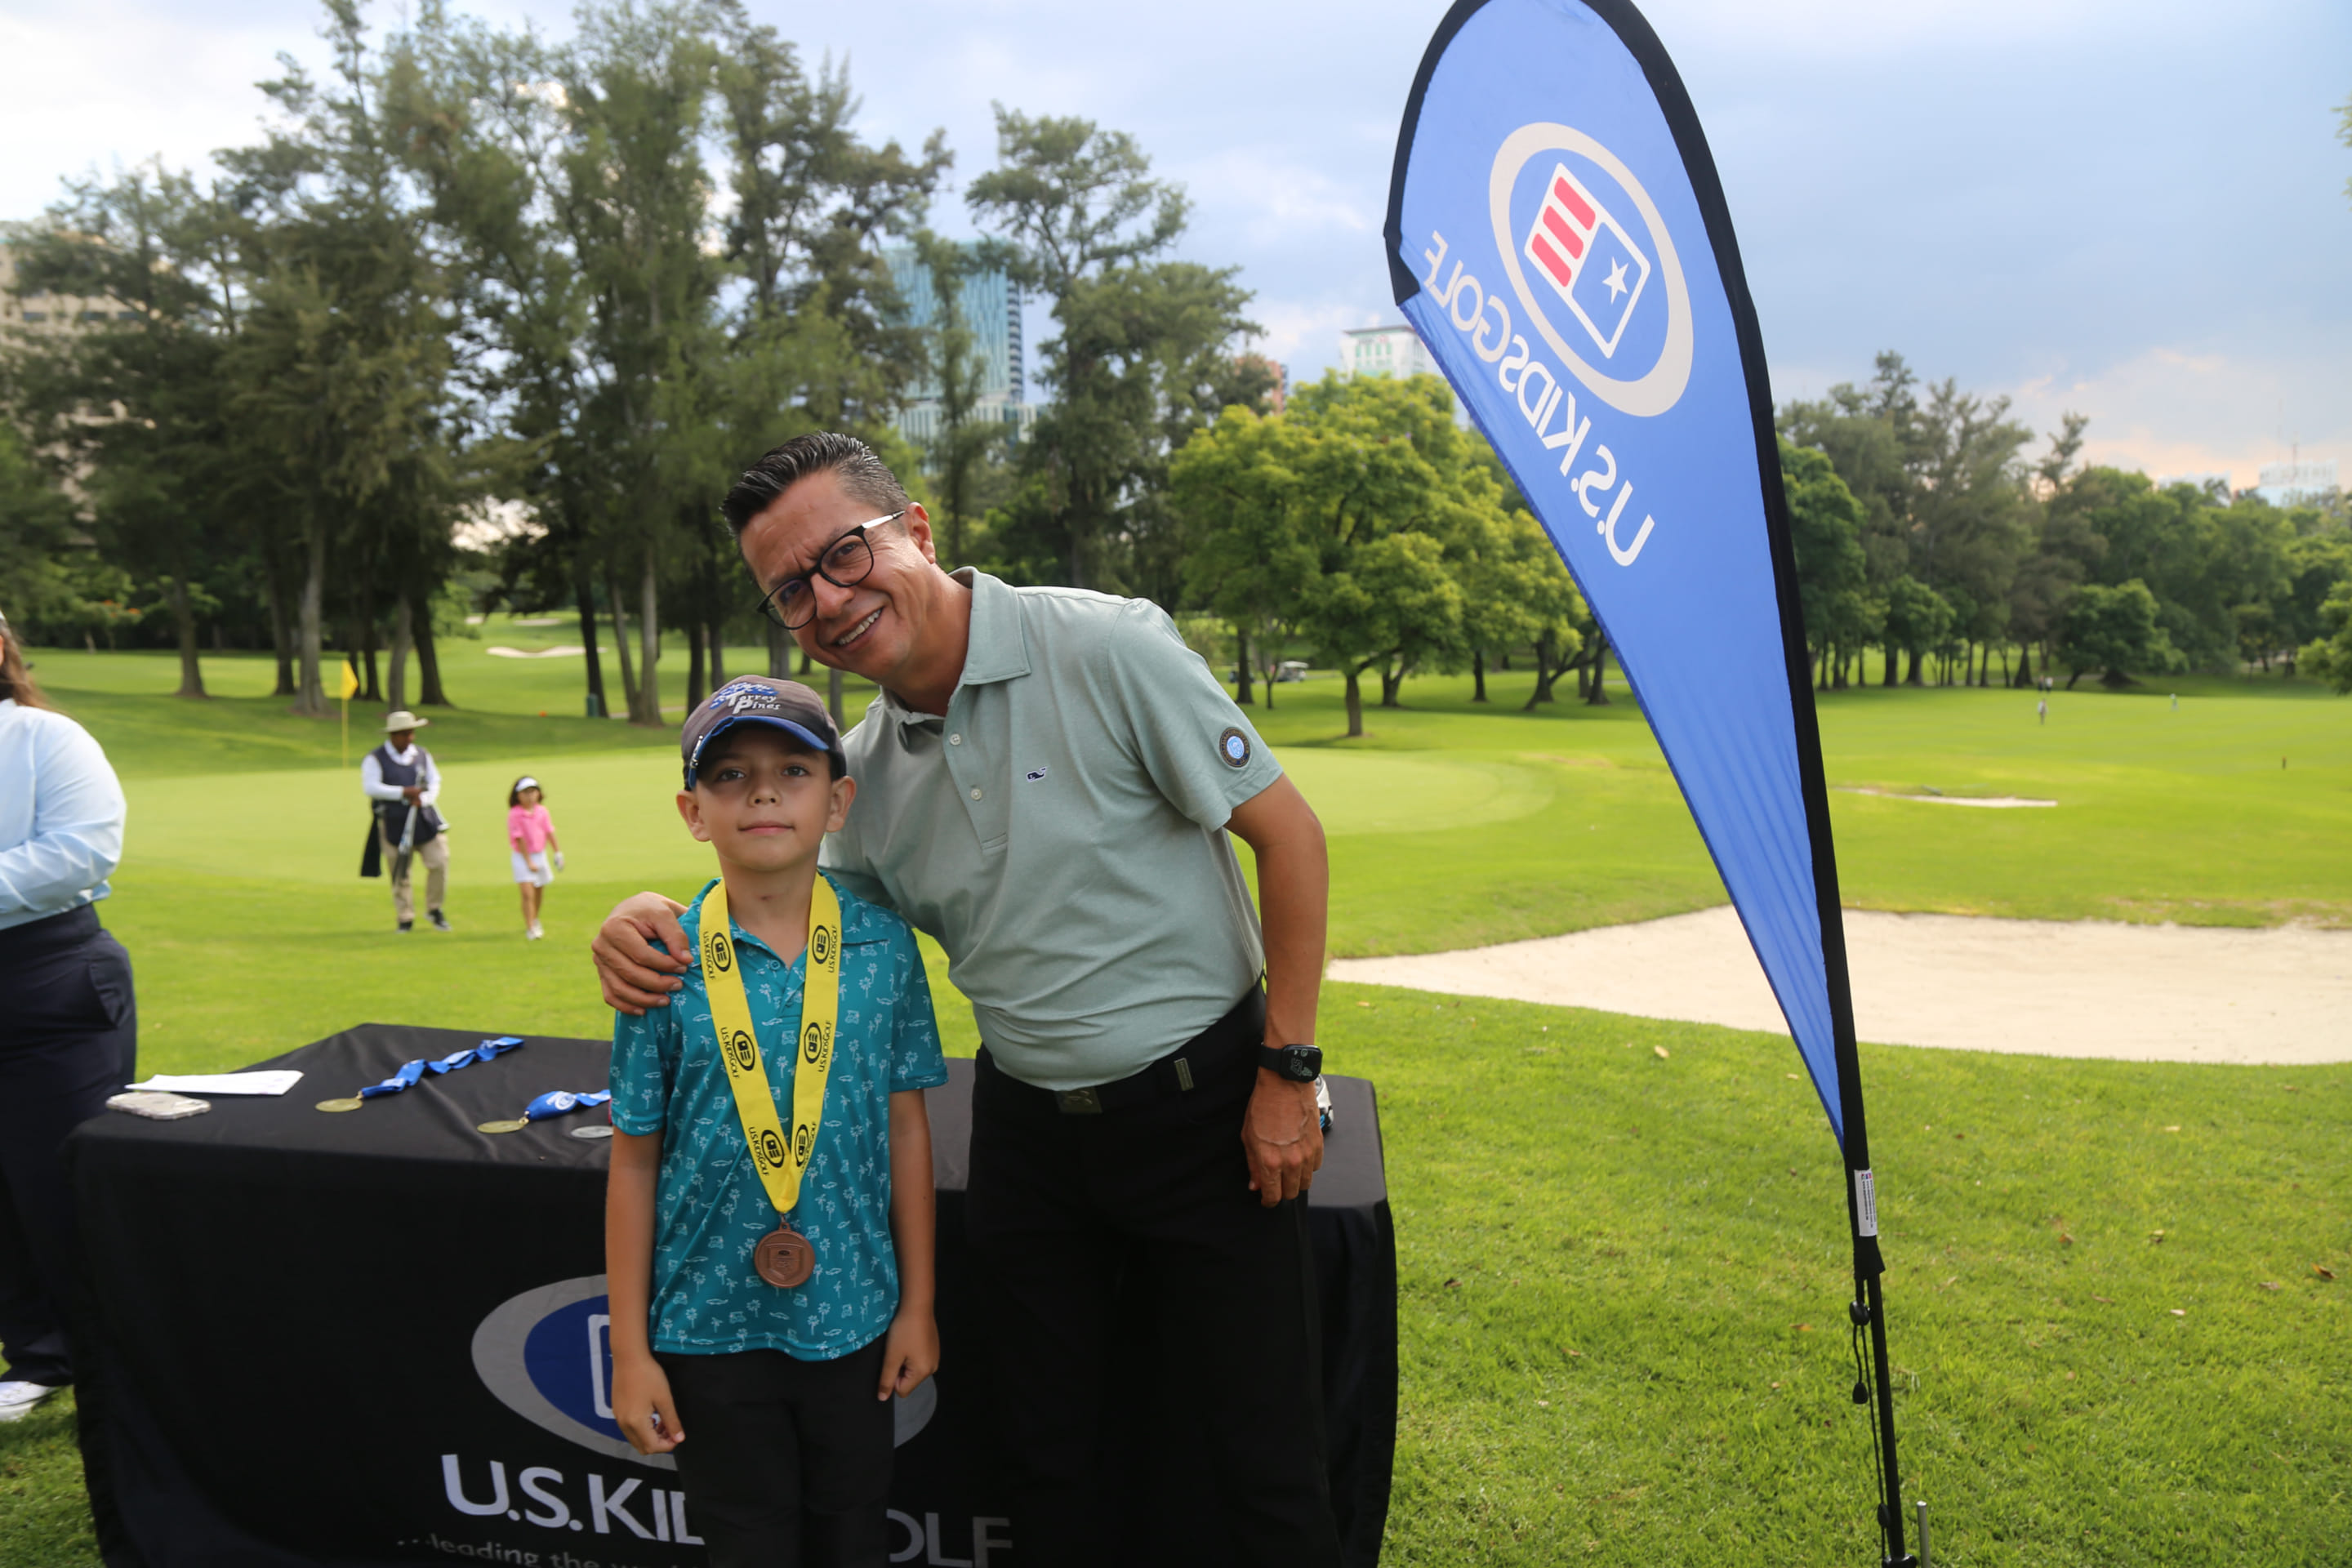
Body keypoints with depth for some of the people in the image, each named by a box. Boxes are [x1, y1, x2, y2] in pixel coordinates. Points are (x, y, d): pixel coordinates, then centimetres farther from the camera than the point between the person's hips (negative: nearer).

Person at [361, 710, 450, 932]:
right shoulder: (375, 759, -1)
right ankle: (405, 918, 15)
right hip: (394, 824, -3)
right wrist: (403, 792, -19)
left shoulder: (423, 755, 12)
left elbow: (435, 783, 8)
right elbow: (370, 787, -13)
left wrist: (424, 799, -13)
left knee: (439, 862, -7)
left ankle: (434, 909, 13)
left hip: (425, 820, 3)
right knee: (399, 874, 1)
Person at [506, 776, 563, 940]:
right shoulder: (514, 814, -15)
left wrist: (558, 853, 3)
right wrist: (529, 861, -14)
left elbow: (549, 833, 4)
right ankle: (530, 928, -12)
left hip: (540, 855, 5)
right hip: (522, 858, -5)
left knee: (539, 892, 16)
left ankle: (535, 920, 38)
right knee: (528, 894, -12)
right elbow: (519, 839, -14)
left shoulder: (542, 811, 0)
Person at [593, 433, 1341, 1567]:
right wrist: (650, 920, -9)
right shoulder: (865, 773, 1)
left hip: (1203, 1109, -5)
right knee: (1043, 1459, 15)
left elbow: (1289, 834, -14)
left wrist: (1288, 1072, -14)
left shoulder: (1103, 646, -16)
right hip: (1027, 1127, 5)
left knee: (1261, 1462, 5)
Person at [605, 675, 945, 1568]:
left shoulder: (884, 946, -6)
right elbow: (634, 1163, -4)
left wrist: (917, 1305, 4)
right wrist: (630, 1350, -2)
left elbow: (906, 1127, 2)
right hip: (713, 1327, -1)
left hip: (854, 1317, 2)